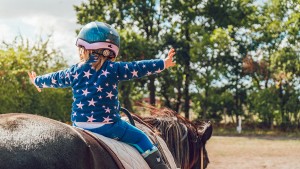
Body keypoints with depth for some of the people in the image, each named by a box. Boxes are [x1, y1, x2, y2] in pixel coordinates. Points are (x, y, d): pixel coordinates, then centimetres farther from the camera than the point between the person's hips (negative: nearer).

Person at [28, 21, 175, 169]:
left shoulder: (74, 71, 6)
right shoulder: (113, 69, -6)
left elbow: (54, 79, 21)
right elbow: (137, 68, -3)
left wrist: (37, 81, 42)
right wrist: (163, 63, 7)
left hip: (80, 125, 4)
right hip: (108, 125, -4)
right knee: (140, 137, 11)